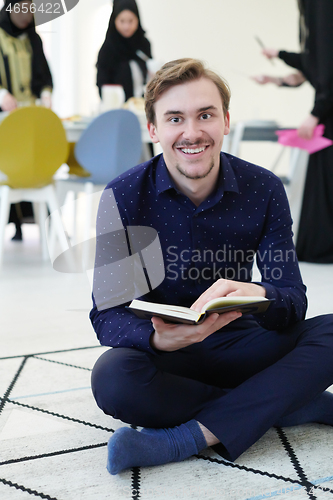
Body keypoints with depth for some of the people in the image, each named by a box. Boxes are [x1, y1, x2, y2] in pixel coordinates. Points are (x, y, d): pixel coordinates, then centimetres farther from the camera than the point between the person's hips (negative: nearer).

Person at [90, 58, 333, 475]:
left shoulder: (264, 190, -7)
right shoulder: (124, 197, -11)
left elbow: (293, 300, -10)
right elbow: (107, 314, -15)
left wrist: (258, 295, -37)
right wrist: (159, 339, -40)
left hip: (238, 345, 2)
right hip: (164, 355, -1)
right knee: (112, 376, -35)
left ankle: (186, 438, -31)